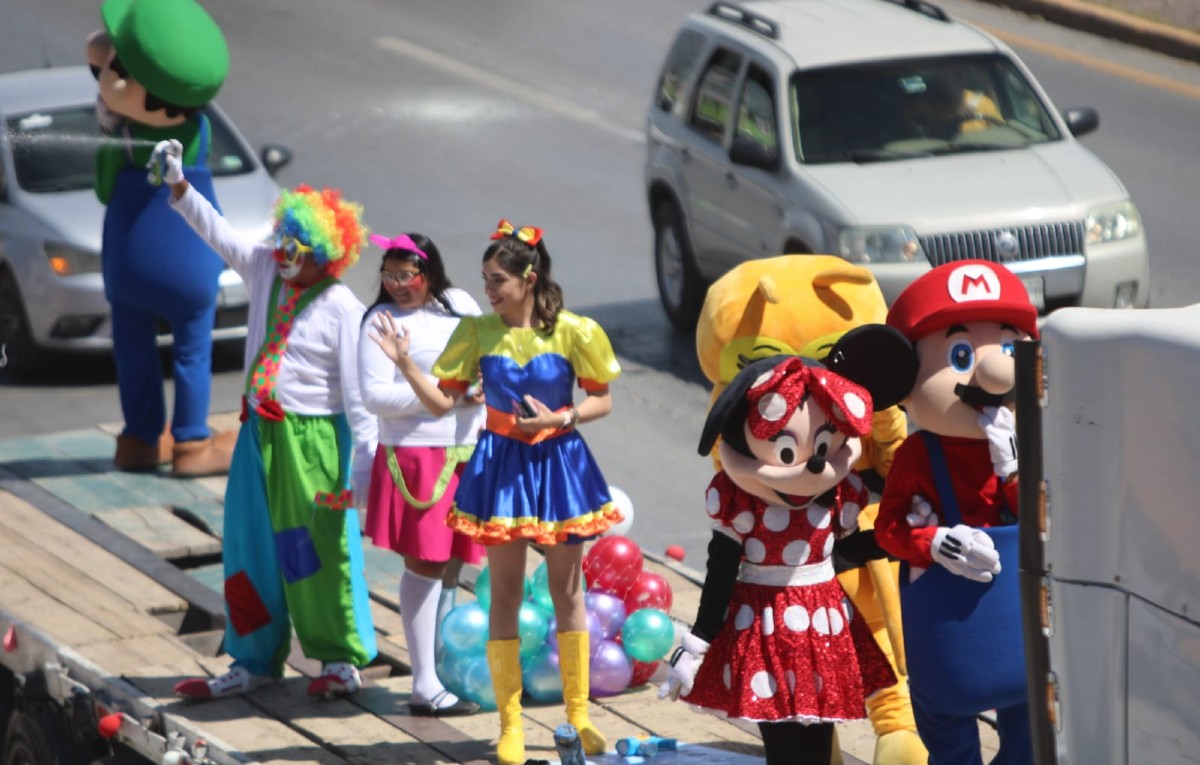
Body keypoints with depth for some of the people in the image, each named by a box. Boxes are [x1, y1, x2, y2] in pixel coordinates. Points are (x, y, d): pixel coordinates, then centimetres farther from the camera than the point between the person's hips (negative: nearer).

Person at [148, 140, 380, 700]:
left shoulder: (342, 310, -13)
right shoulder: (263, 270, 5)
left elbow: (356, 387, -14)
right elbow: (215, 231, 12)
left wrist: (366, 450, -17)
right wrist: (177, 183, 6)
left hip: (314, 438, -7)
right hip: (260, 431, 7)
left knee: (320, 546, -1)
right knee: (252, 542, 10)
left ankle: (342, 659, 10)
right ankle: (255, 660, 19)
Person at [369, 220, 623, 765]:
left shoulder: (572, 333, -10)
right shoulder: (477, 332, -5)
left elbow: (602, 401, -3)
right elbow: (442, 401, -5)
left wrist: (558, 418, -19)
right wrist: (405, 363, -18)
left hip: (559, 464, -1)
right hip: (501, 465, 1)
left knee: (566, 591, 9)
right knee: (505, 593, 4)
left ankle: (578, 715, 20)